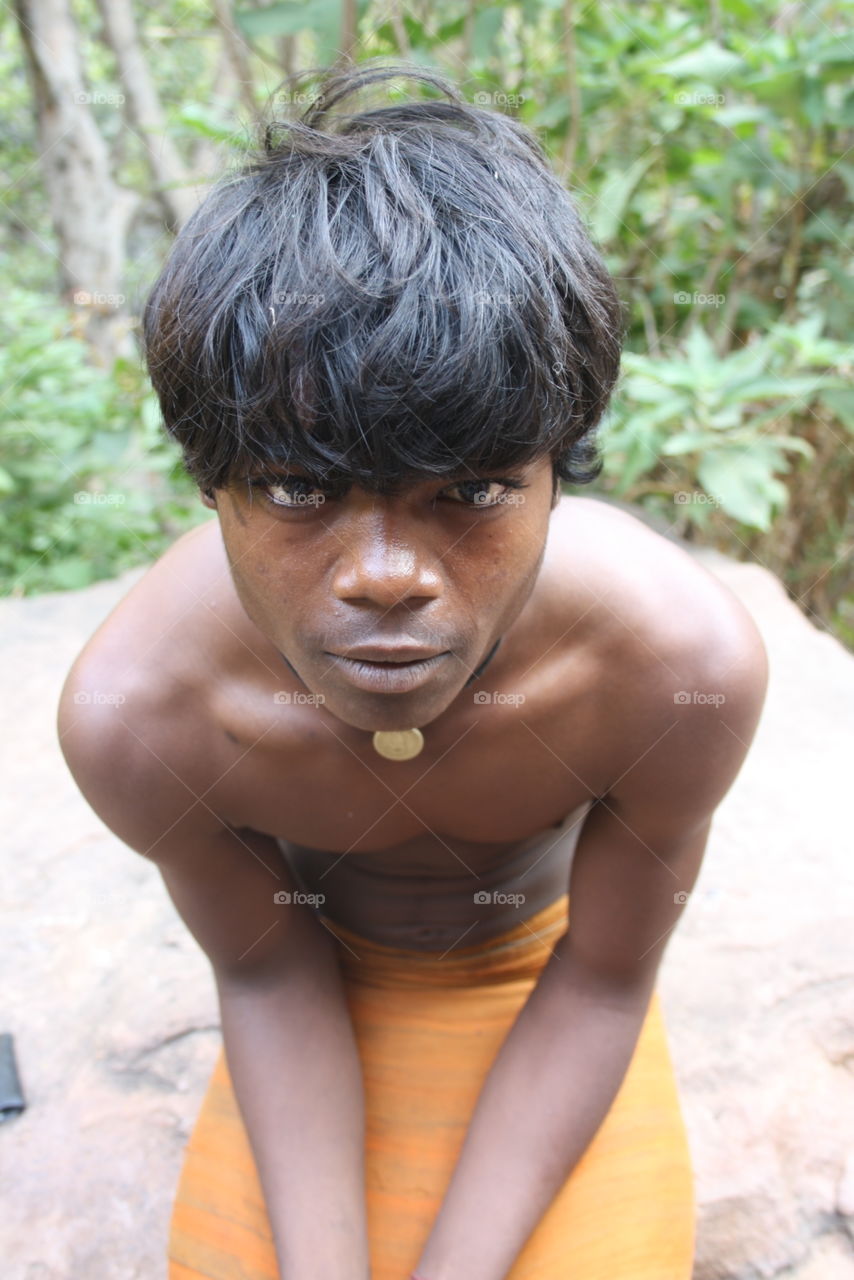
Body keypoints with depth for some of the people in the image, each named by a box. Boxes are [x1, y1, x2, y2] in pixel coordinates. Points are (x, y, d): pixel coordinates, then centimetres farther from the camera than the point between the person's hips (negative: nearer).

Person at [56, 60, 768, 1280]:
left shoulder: (687, 661, -37)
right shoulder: (133, 714, -35)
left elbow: (601, 982, -21)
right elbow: (268, 974, -17)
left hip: (545, 959, 1)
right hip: (326, 966, 1)